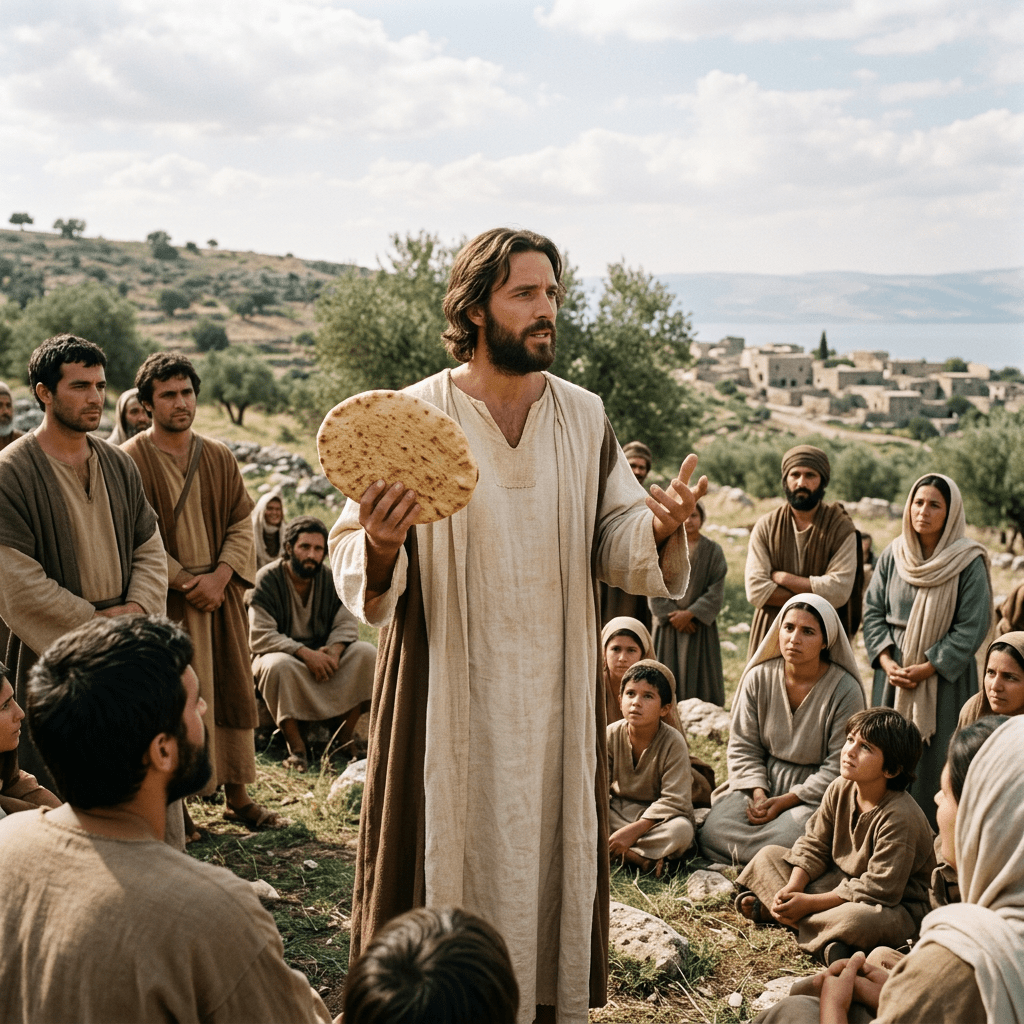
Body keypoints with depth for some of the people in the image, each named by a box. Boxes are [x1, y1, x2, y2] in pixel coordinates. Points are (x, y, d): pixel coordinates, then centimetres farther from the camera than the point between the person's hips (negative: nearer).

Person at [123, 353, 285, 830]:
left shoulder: (219, 457, 9)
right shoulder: (131, 459, -5)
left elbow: (242, 522, 6)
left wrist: (220, 575, -9)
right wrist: (184, 581, -14)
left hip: (220, 592, 4)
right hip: (164, 601, -4)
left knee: (231, 690, 8)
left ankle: (237, 795, 19)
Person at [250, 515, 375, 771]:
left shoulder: (330, 579, 3)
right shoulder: (268, 579, -11)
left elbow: (346, 624, -2)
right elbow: (259, 637, -20)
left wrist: (335, 649, -26)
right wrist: (304, 653, -31)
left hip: (321, 656, 4)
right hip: (283, 656, -4)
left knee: (367, 653, -20)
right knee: (279, 665, -39)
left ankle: (344, 741, -18)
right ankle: (297, 749, -26)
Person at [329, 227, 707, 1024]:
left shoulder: (584, 418, 4)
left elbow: (614, 546, 2)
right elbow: (353, 563, -7)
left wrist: (658, 528, -19)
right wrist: (379, 549, -30)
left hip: (554, 690, 3)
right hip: (446, 693, -3)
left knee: (550, 852, 12)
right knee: (446, 854, 6)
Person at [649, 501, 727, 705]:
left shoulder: (713, 551, 4)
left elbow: (716, 591, -4)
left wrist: (690, 614, -13)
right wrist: (672, 614, -11)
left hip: (701, 625, 0)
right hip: (668, 625, 0)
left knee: (700, 678, -2)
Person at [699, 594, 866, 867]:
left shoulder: (845, 691, -11)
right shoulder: (758, 678, -1)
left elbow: (839, 767, -11)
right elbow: (743, 747, 2)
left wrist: (785, 801, -17)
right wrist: (758, 794, -15)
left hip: (814, 793, -3)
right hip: (762, 782, 3)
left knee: (789, 840, -34)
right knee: (713, 832, -23)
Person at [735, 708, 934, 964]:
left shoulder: (900, 817, -28)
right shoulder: (840, 789, -5)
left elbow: (878, 888, -29)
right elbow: (813, 846, 1)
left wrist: (810, 903, -27)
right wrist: (792, 889, -18)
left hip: (894, 904, -7)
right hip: (840, 881, 8)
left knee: (859, 919, -42)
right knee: (768, 855, 6)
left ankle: (770, 911, -24)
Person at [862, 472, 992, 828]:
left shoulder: (968, 562, -8)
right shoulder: (893, 555, 4)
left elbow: (971, 627, -11)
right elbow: (873, 610, 5)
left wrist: (927, 669, -16)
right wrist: (887, 662, -9)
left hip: (944, 678, -4)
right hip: (893, 672, 4)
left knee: (935, 760, -1)